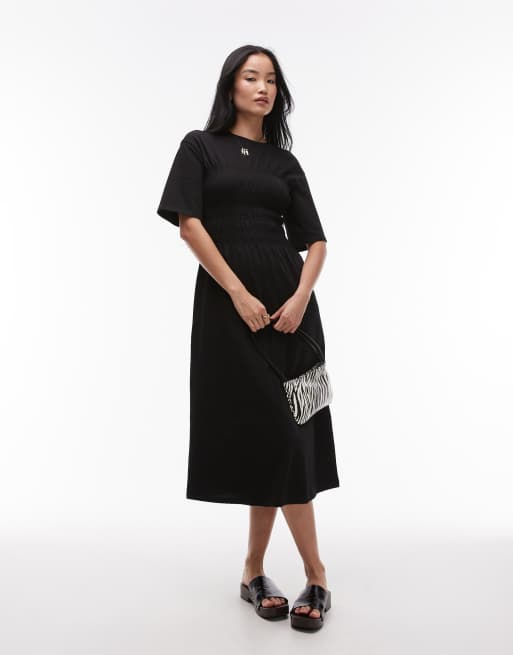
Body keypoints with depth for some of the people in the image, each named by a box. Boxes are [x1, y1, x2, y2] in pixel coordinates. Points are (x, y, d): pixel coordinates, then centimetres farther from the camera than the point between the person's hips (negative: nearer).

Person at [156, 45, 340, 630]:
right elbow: (189, 225, -6)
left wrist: (301, 297, -10)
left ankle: (254, 572, 15)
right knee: (271, 433, -5)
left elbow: (315, 240, 9)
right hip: (229, 302, -3)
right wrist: (241, 296, -14)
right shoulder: (200, 147, 8)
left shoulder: (285, 161, 17)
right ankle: (315, 576, 8)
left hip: (288, 302, 3)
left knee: (281, 432, 0)